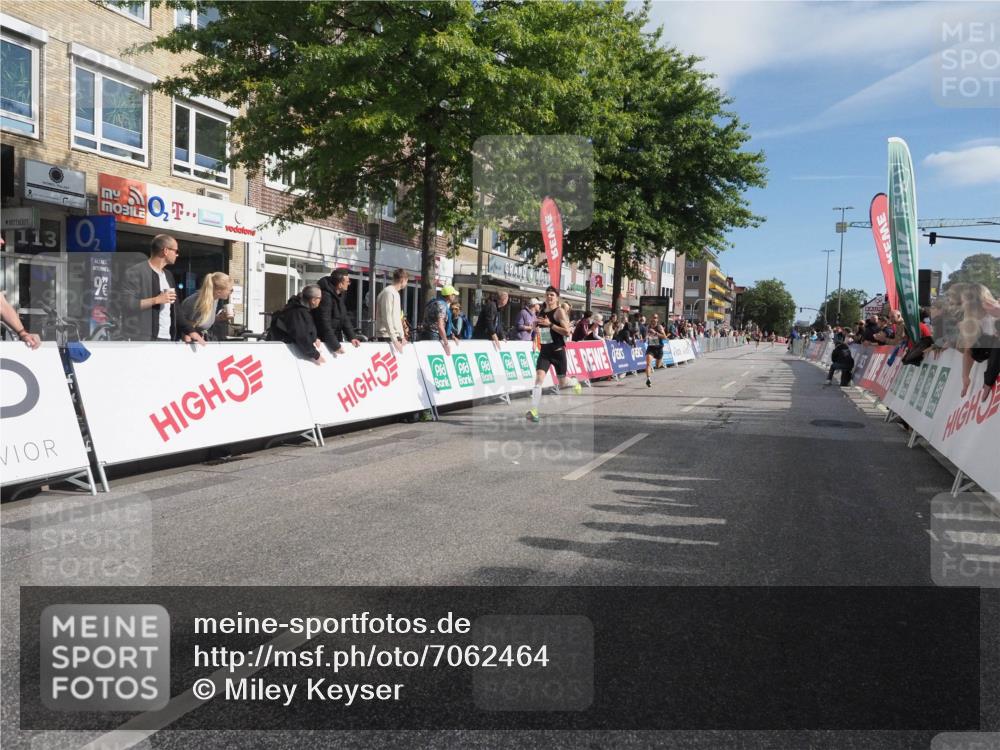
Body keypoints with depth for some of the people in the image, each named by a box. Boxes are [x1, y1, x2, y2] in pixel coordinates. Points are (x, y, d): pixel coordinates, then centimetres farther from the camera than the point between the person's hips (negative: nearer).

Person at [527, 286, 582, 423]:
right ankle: (533, 410, -19)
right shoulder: (541, 312, 9)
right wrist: (535, 324, 4)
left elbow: (567, 332, -20)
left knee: (562, 382, 10)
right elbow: (536, 326, 28)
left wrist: (550, 324, -26)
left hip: (558, 351, -4)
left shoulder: (560, 311, -11)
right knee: (539, 377, -14)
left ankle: (575, 382, 47)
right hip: (544, 351, 4)